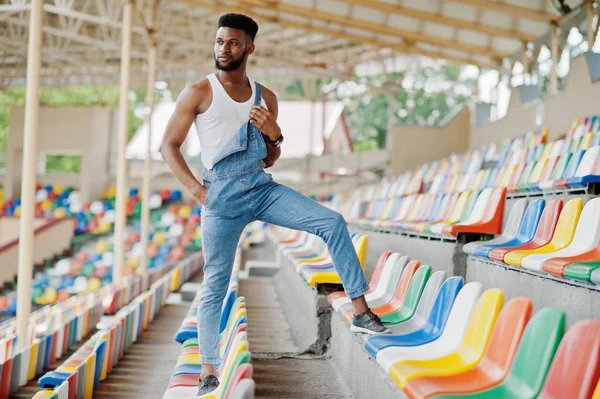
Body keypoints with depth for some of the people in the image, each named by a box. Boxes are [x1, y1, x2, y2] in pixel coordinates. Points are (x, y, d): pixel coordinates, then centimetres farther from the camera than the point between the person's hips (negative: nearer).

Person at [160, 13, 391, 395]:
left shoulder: (265, 98, 11)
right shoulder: (198, 93, -2)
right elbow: (169, 145, -1)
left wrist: (274, 134, -5)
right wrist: (197, 190, -10)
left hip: (262, 187, 4)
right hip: (222, 196, -4)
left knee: (333, 222, -12)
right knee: (216, 284, 0)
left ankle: (361, 312, -7)